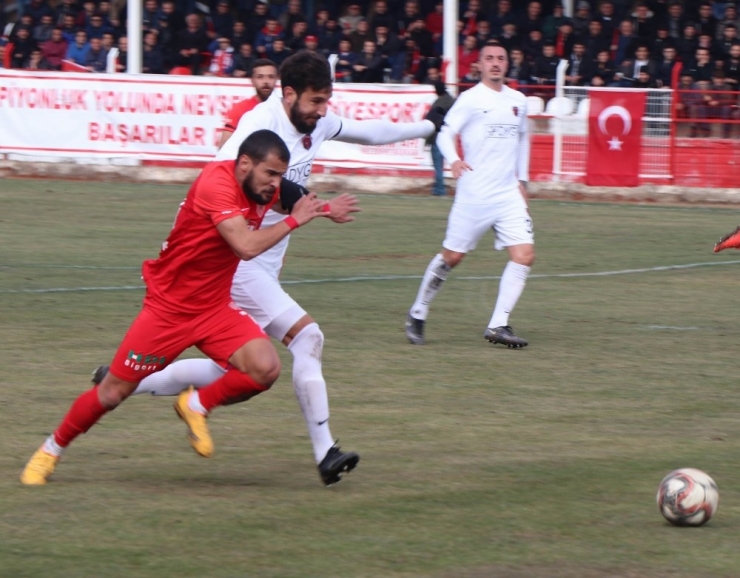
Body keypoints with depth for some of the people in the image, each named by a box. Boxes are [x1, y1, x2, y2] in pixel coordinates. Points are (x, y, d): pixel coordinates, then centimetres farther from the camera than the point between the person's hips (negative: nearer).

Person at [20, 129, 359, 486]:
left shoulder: (261, 187, -3)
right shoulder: (216, 184, -26)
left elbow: (290, 202, 22)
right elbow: (246, 246, -37)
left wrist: (324, 210, 5)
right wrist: (293, 220, -26)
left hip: (215, 309, 6)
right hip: (168, 307, -6)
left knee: (265, 369, -19)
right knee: (114, 391, 2)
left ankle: (197, 407, 7)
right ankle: (51, 451, 26)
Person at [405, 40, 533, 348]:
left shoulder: (518, 101, 12)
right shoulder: (471, 99, -5)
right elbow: (445, 134, -11)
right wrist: (453, 160, -31)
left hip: (509, 195, 5)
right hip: (474, 194, -5)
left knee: (524, 255, -9)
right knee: (452, 257, 0)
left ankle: (498, 325, -5)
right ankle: (417, 314, 20)